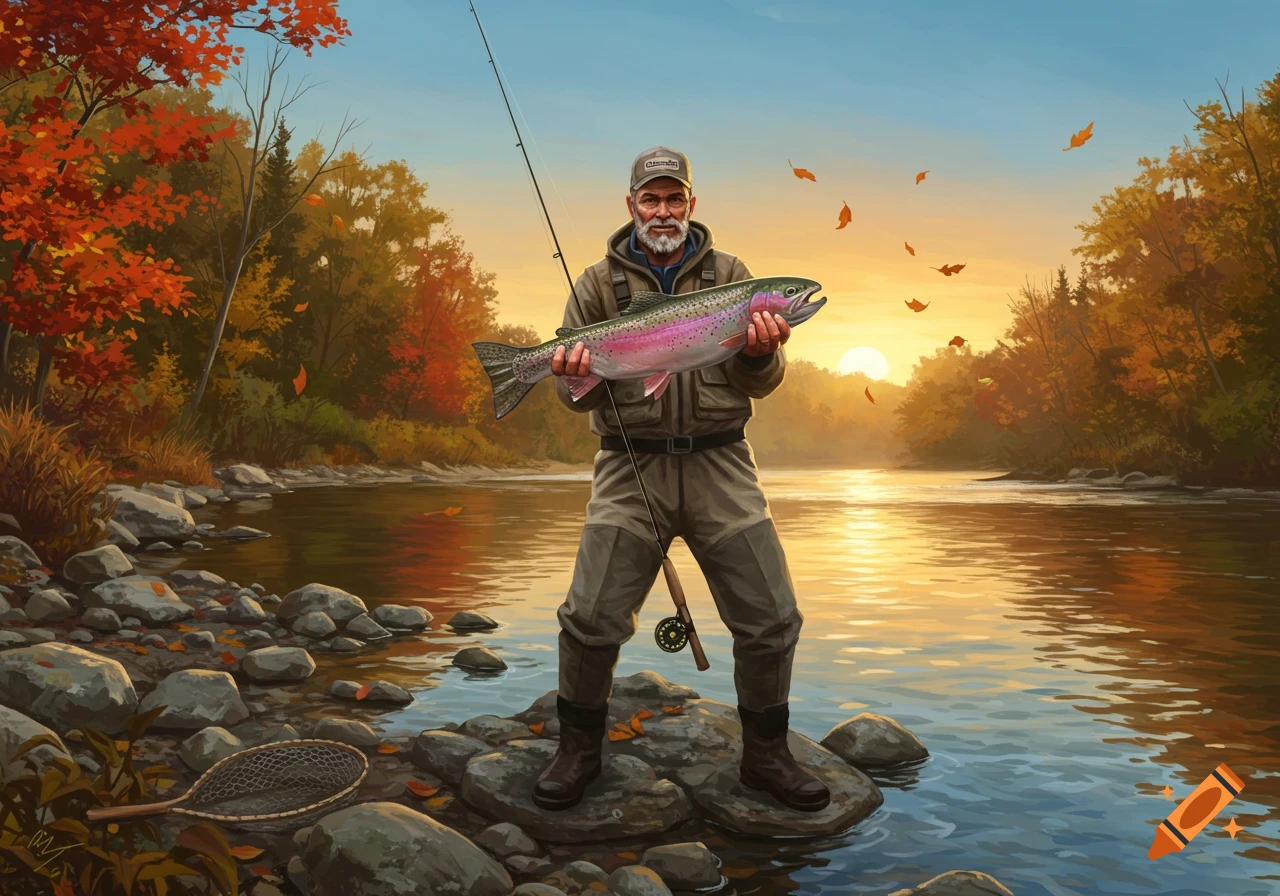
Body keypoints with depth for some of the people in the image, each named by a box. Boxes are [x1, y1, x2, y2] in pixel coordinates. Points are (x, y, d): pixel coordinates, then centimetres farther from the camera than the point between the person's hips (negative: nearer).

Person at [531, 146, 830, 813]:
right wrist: (579, 374, -15)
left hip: (720, 465, 1)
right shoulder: (599, 282, 8)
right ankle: (579, 750, 18)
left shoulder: (730, 275, 11)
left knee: (771, 620, 0)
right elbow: (576, 394, 8)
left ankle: (765, 756, 22)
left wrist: (761, 352, -16)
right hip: (632, 466, -1)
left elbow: (760, 384, 6)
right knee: (591, 619, -7)